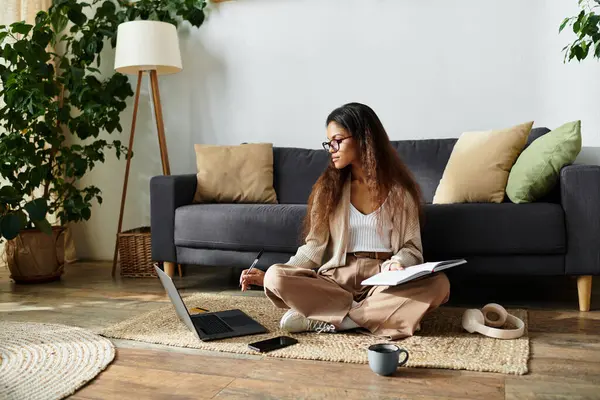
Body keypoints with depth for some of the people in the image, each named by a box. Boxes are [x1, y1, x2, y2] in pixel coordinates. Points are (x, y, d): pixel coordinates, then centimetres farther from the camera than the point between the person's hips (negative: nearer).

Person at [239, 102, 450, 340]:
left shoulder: (399, 188, 3)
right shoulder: (328, 186, 7)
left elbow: (411, 246, 4)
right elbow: (314, 248, 6)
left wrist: (397, 265, -20)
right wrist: (270, 276, -6)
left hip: (384, 280, 0)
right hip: (337, 278, 1)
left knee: (439, 284, -31)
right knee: (276, 277, -26)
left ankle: (325, 318, -24)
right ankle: (384, 315, -23)